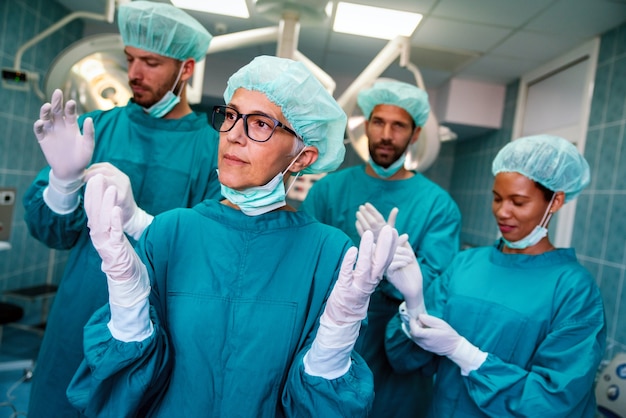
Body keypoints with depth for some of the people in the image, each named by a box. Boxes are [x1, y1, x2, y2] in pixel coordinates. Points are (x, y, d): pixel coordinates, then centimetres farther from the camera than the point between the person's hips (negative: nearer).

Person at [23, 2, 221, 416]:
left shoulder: (214, 149, -11)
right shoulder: (94, 127, 0)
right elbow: (54, 233, -1)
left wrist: (136, 219, -29)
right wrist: (64, 178, -20)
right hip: (77, 323, 3)